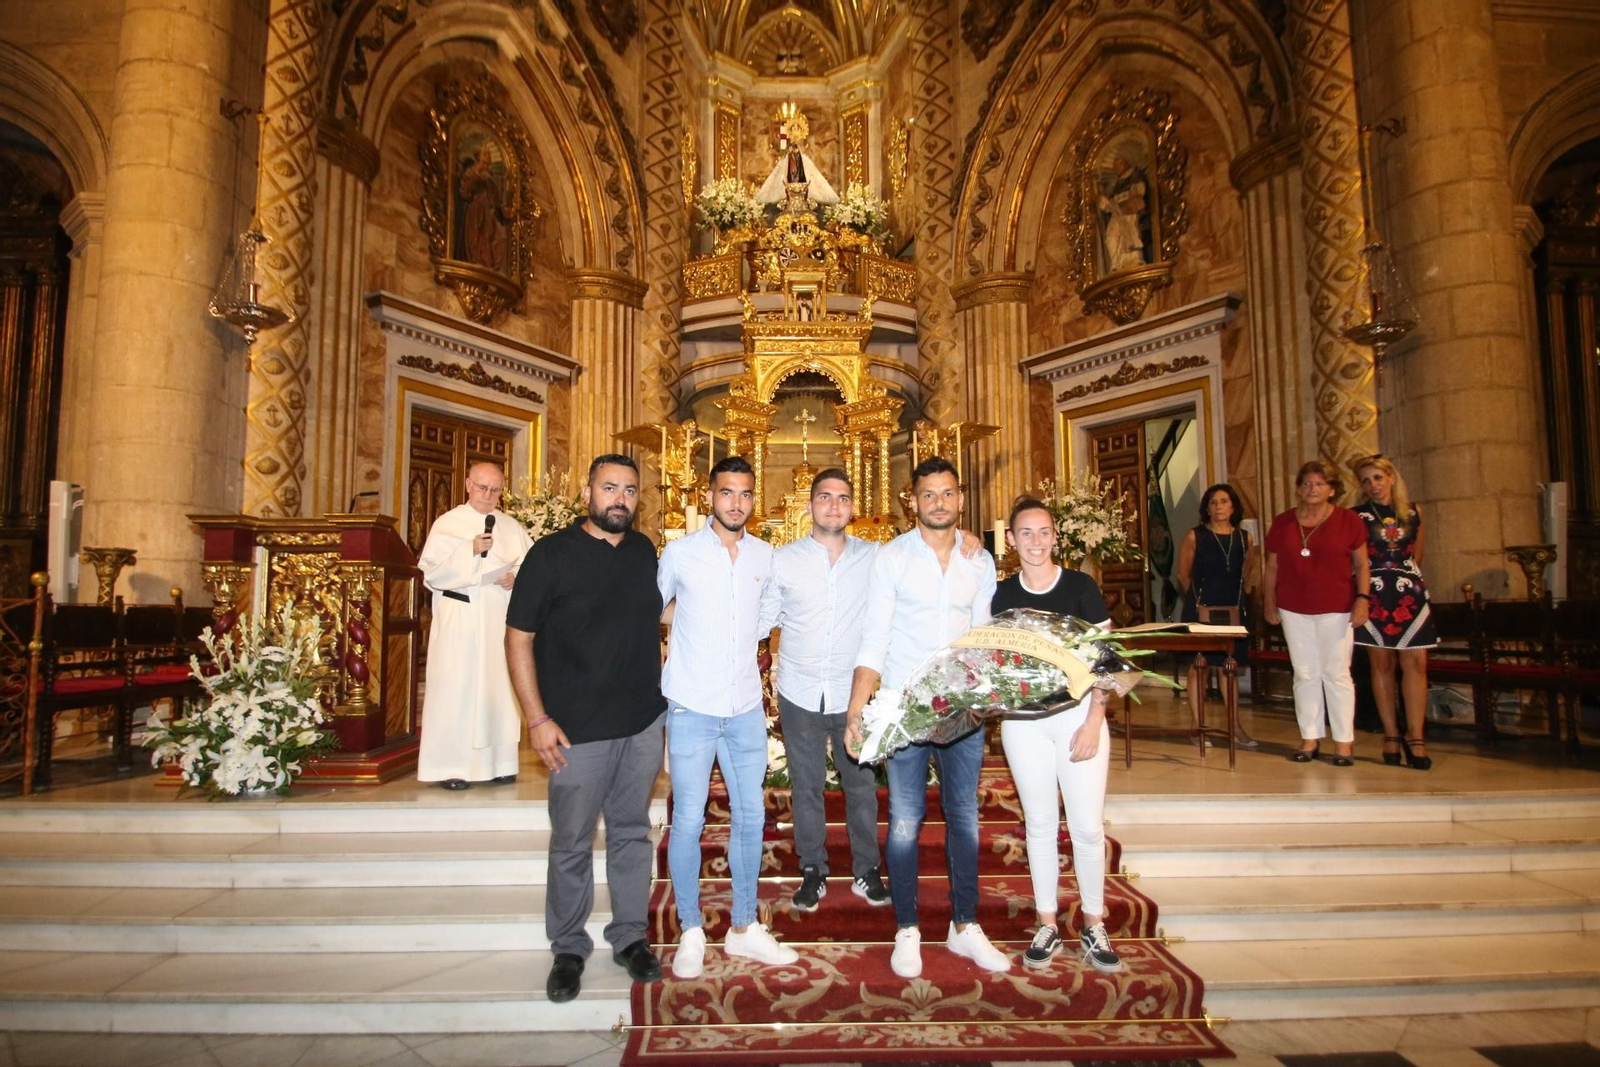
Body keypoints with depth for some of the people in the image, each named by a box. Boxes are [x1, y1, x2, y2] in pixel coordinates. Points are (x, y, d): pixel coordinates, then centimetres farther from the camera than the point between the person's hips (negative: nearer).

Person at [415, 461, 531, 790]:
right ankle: (450, 766, 2)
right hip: (459, 618, -3)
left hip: (500, 618, 3)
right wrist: (470, 551, -17)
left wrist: (517, 576, -10)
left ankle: (498, 762, 12)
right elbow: (432, 570, -6)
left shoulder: (512, 526, 13)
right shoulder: (447, 523, 3)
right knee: (456, 687, -4)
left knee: (499, 687, 4)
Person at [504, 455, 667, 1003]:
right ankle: (569, 948, 27)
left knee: (632, 833, 14)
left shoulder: (644, 550, 7)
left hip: (644, 722, 4)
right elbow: (518, 637, -7)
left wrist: (664, 690, 11)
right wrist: (537, 719, -12)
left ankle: (630, 936, 30)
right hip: (578, 729, -4)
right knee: (571, 844, 8)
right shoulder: (552, 553, -7)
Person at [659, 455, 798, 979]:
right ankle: (691, 932, 19)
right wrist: (659, 659, 6)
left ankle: (743, 927, 27)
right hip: (691, 706, -3)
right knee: (688, 821, 1)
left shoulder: (766, 557, 5)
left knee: (750, 817, 10)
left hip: (746, 708, 4)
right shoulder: (679, 553, -4)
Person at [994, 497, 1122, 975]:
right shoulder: (1002, 594, 1)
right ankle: (1047, 925, 24)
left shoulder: (1080, 586, -4)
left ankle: (1093, 926, 22)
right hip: (1023, 719, 2)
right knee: (1040, 823, 11)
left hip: (1078, 711, -1)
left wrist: (1094, 720, -10)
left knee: (1088, 826, 3)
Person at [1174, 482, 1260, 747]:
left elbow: (1245, 576, 15)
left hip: (1234, 609, 4)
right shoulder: (1195, 536, -4)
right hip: (1201, 609, -3)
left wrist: (1236, 599, 7)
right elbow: (1183, 575, 1)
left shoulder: (1244, 538, 6)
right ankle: (1197, 725, 8)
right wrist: (1198, 599, 3)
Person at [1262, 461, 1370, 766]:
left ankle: (1344, 741, 11)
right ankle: (1310, 738, 16)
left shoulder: (1347, 520, 0)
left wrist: (1363, 599, -8)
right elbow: (1272, 566, 10)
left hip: (1336, 609, -2)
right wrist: (1269, 602, 7)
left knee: (1337, 674, 0)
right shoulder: (1282, 523, 6)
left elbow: (1361, 564, 1)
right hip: (1294, 610, 2)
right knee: (1305, 674, 7)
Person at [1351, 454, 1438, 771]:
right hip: (1373, 595, -2)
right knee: (1382, 664, 1)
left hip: (1410, 593, 2)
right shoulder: (1356, 516, 1)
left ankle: (1415, 736, 0)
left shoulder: (1413, 512, 10)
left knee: (1416, 662, -6)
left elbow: (1417, 555, 19)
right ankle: (1391, 735, 9)